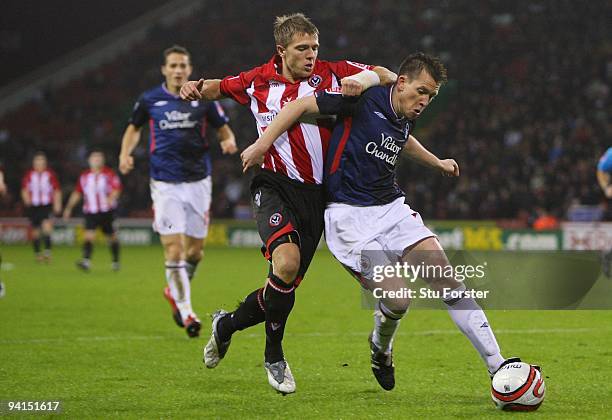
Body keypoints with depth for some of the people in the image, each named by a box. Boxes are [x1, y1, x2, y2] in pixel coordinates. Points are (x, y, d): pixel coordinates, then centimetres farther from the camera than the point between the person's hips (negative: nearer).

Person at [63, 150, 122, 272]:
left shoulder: (109, 174, 0)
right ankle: (86, 261, -30)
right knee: (89, 234, -18)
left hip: (107, 211, -1)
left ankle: (116, 261, 28)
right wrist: (69, 207, 13)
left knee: (111, 237, 9)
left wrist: (111, 198, -30)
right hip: (90, 212, 1)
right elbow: (77, 192, 16)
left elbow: (116, 189, -10)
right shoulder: (84, 176, 9)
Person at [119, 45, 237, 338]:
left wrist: (229, 141, -14)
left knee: (195, 250, 8)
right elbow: (134, 127, 17)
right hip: (165, 184, -2)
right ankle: (186, 311, -4)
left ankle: (175, 292, 36)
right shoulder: (149, 100, 0)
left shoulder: (203, 99, 1)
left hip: (198, 181, 2)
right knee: (173, 248, -12)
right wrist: (125, 153, 0)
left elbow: (223, 128, 9)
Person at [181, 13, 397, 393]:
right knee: (286, 261, -28)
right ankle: (274, 356, -8)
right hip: (276, 186, -2)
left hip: (316, 194, 2)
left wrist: (368, 79, -20)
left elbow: (389, 76, 2)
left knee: (286, 287, 4)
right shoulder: (258, 82, 5)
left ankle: (227, 324, 34)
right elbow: (221, 87, 25)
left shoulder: (331, 74, 2)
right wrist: (197, 88, 3)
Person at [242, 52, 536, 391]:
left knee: (448, 281, -7)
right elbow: (301, 106, -9)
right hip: (349, 216, -7)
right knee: (397, 300, -17)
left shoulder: (406, 118, 10)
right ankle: (380, 347, 20)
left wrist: (437, 162, 49)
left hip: (391, 207, 7)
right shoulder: (363, 99, -12)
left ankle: (498, 366, -5)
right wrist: (262, 144, -16)